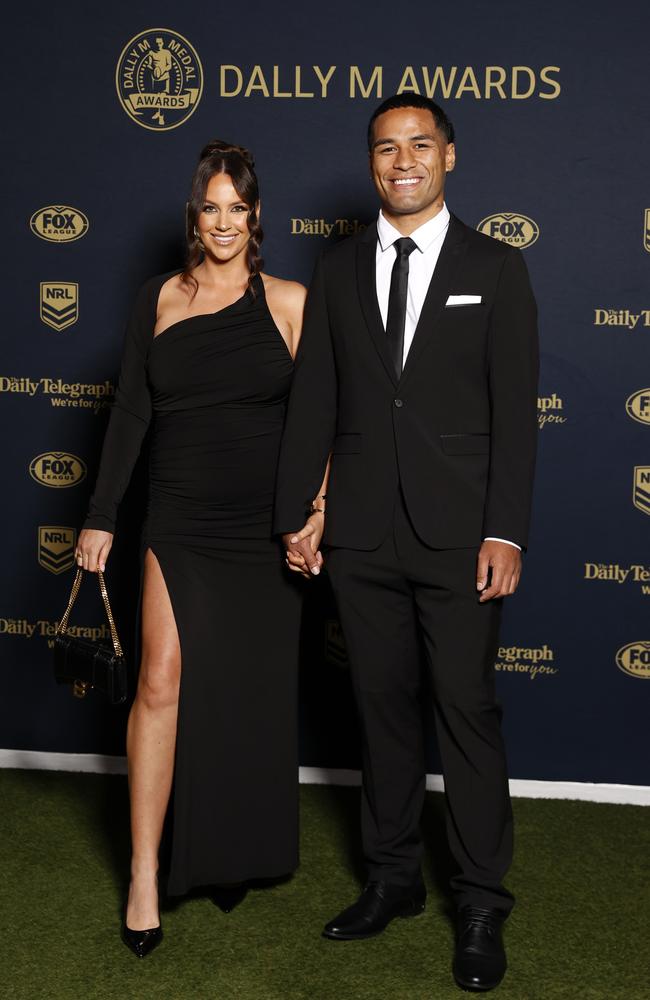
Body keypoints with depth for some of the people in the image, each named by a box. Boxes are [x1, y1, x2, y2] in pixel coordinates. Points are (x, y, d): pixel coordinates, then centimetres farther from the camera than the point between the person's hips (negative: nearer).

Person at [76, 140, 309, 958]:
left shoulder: (290, 303, 0)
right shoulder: (158, 300, 5)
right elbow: (130, 415, 5)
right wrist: (100, 518, 2)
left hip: (265, 530, 0)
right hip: (181, 525, 0)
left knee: (252, 696, 9)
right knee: (162, 683, -10)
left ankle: (236, 857, 29)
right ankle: (146, 876, 2)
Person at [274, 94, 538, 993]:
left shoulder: (495, 268, 1)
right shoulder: (338, 271, 10)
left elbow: (515, 409, -4)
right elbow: (312, 402, 9)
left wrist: (505, 531, -11)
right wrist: (295, 514, 5)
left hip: (458, 535, -3)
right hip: (362, 534, 3)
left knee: (468, 713, 1)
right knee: (384, 708, 13)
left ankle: (481, 908, 14)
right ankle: (394, 878, 28)